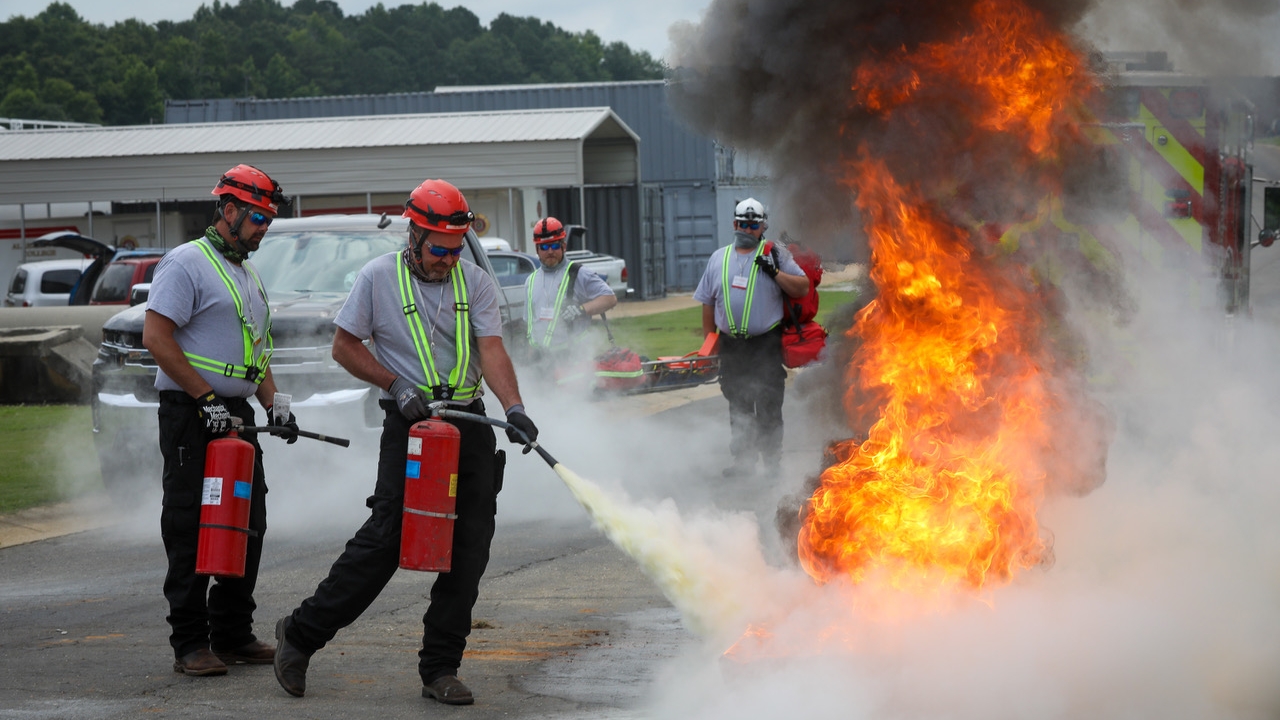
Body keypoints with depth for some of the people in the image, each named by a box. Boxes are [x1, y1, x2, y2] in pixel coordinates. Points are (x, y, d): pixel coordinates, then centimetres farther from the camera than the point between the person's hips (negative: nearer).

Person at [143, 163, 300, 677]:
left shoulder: (248, 274, 20)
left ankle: (233, 635, 17)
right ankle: (190, 645, -4)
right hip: (190, 417, -9)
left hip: (237, 415, 9)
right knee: (191, 532, -7)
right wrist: (206, 398, -18)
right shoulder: (187, 263, -9)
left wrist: (273, 403, 11)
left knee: (248, 527, 9)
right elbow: (156, 336, -17)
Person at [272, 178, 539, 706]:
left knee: (469, 547, 0)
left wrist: (513, 408, -23)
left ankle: (440, 669, 8)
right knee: (386, 537, -12)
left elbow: (492, 351, -6)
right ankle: (301, 633, 1)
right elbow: (344, 346, 3)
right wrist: (397, 386, -10)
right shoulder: (379, 277, -1)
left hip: (470, 422, 4)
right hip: (409, 424, -4)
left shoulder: (476, 282, 5)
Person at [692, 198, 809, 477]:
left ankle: (772, 463, 3)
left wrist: (775, 272, -17)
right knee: (738, 407, 10)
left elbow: (802, 288, -4)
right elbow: (708, 302, 17)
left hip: (767, 343, -4)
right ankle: (743, 460, 19)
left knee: (768, 407, -4)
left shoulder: (775, 254, 2)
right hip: (731, 346, 4)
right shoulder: (719, 258, 13)